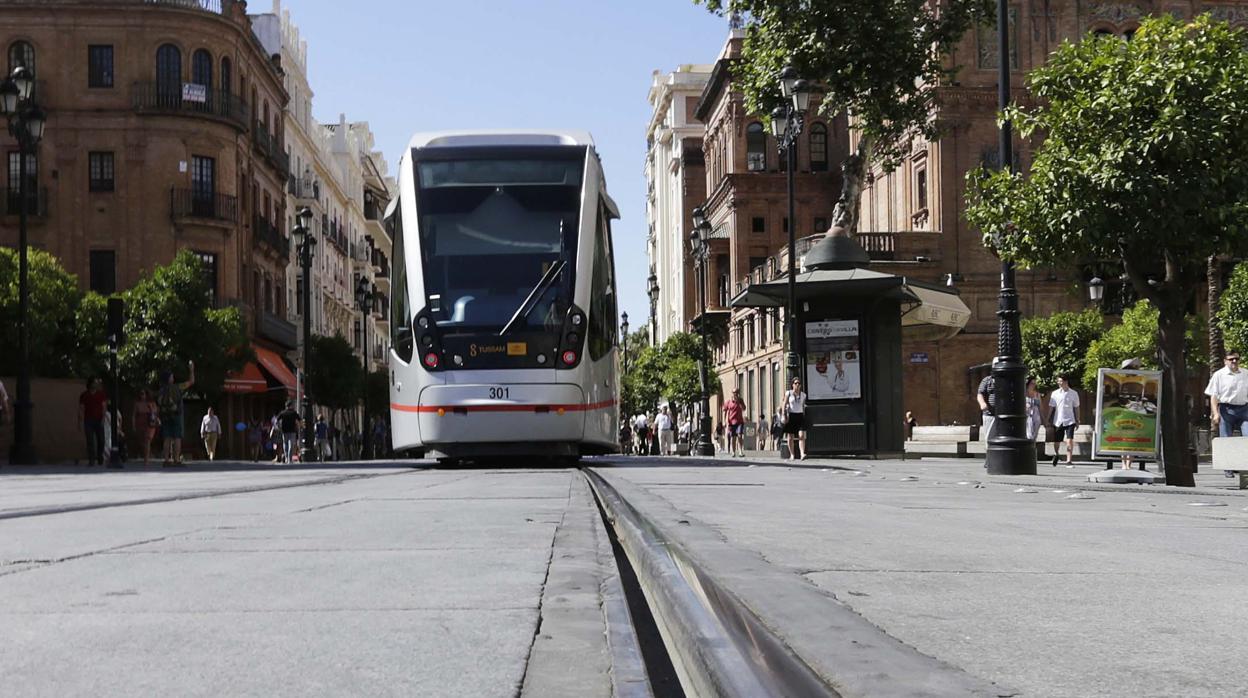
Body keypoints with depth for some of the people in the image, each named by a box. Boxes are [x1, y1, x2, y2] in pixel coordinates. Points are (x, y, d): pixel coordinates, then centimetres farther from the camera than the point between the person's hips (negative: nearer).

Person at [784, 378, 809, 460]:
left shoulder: (803, 395, 10)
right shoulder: (788, 393, 1)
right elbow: (785, 405, -2)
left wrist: (804, 417, 16)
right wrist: (785, 416, -11)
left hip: (800, 416, 1)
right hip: (791, 416, -1)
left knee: (801, 436, -14)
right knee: (791, 437, 3)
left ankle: (803, 454, -25)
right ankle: (792, 455, 13)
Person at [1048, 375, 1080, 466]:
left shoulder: (1073, 394, 2)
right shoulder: (1055, 393, 2)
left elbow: (1076, 408, 9)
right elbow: (1051, 407, 6)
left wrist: (1077, 420, 8)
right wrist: (1049, 420, 3)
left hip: (1069, 421, -1)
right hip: (1058, 421, 1)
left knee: (1070, 440, -15)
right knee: (1057, 441, 9)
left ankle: (1069, 460, -13)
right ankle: (1056, 454, 38)